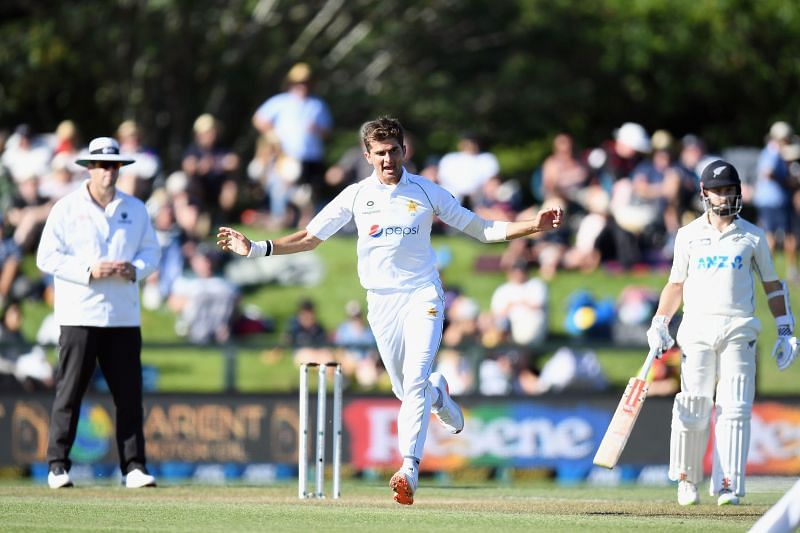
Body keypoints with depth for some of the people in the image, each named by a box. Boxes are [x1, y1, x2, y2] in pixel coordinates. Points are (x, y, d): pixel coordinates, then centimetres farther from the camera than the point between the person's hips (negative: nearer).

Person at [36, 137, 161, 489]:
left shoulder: (135, 209, 13)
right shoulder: (67, 208, 1)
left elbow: (151, 251, 15)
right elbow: (47, 257, -4)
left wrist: (135, 269, -7)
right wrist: (89, 271, -15)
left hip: (123, 316, 3)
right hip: (80, 313, -3)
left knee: (129, 393, 0)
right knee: (69, 391, -4)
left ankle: (134, 466, 3)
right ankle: (58, 465, 0)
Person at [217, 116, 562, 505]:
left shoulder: (427, 192, 1)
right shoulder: (356, 196, 4)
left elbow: (483, 230, 3)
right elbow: (310, 237, 6)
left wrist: (533, 226, -10)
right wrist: (255, 249, -5)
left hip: (422, 295, -2)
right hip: (381, 301, 2)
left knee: (415, 379, -19)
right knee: (406, 390, 7)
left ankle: (409, 469, -27)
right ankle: (437, 393, 45)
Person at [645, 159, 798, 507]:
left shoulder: (753, 237, 9)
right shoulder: (688, 235, 11)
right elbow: (676, 284, 15)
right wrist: (659, 323, 2)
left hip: (738, 332, -1)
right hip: (697, 331, 1)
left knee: (733, 410, -9)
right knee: (693, 410, -5)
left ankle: (727, 487, -10)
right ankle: (687, 479, 10)